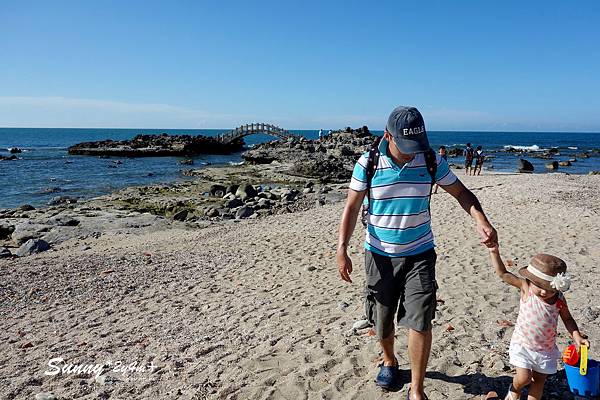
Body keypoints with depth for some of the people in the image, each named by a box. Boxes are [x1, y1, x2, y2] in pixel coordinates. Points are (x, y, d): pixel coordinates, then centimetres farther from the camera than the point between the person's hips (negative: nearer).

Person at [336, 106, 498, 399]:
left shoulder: (431, 161, -7)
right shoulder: (368, 164, -11)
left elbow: (461, 193, 2)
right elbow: (352, 207, -6)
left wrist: (482, 222, -16)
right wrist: (342, 249, -14)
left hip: (419, 254, 0)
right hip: (380, 256, 0)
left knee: (419, 321, -7)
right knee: (382, 319, 14)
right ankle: (389, 362, 45)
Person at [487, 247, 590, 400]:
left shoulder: (559, 300, -12)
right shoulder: (526, 288, -20)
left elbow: (567, 319, 6)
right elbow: (503, 273, -23)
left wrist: (577, 336, -9)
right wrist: (494, 251, -33)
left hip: (546, 348, 3)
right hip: (523, 344, -3)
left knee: (539, 380, 15)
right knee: (524, 378, -8)